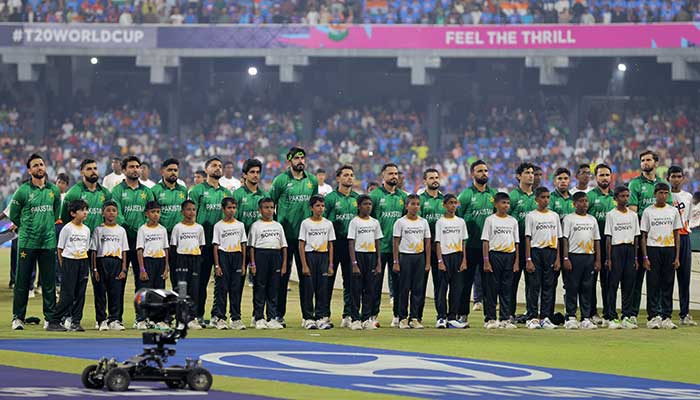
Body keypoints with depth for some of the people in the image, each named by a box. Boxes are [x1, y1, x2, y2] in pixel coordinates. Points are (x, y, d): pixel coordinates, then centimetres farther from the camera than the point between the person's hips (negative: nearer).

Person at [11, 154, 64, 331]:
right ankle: (18, 318, 7)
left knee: (49, 283, 3)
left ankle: (51, 319, 6)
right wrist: (27, 228, 8)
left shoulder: (54, 190, 8)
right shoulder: (23, 191, -3)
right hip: (27, 243, -3)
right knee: (22, 282, 0)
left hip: (48, 242, 3)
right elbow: (13, 215, 5)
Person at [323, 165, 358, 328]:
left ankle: (348, 315, 6)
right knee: (328, 279, 0)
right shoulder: (331, 198, -1)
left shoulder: (358, 198, 12)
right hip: (334, 243, -4)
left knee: (350, 281, 3)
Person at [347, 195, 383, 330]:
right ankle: (355, 319, 1)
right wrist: (354, 263, -14)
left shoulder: (375, 222, 11)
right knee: (357, 289, -3)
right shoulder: (354, 222, -2)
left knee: (370, 289, 4)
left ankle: (366, 319, 8)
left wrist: (379, 263, 5)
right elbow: (351, 244, -6)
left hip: (371, 256, 4)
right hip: (359, 255, -4)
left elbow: (378, 243, 12)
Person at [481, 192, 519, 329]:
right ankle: (490, 319, 3)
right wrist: (486, 260, -11)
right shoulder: (490, 220, 0)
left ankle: (505, 319, 7)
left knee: (507, 288, 4)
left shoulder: (513, 221, 11)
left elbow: (516, 242, 12)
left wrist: (517, 261, 4)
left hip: (509, 255, 4)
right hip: (494, 255, -4)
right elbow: (485, 241, -3)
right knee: (492, 288, -2)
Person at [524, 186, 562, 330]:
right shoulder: (531, 216, 2)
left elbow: (558, 238, 12)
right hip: (536, 252, -4)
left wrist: (558, 259, 3)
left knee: (549, 286, 3)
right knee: (533, 286, -4)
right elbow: (528, 238, -2)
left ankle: (545, 318, 7)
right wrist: (528, 260, -10)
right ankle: (532, 318, 0)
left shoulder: (554, 216, 12)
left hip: (551, 252, 4)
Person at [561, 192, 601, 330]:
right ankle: (570, 318, 1)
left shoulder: (592, 219, 15)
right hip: (574, 256, -4)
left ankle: (586, 318, 7)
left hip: (589, 256, 4)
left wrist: (598, 260, 7)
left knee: (587, 288, 4)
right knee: (572, 287, -3)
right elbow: (565, 239, -4)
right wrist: (566, 258, -12)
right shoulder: (569, 219, 1)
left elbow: (597, 240, 15)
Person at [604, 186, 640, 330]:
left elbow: (636, 237, 13)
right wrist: (608, 258, -8)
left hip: (630, 250, 4)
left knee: (629, 285, 3)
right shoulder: (611, 215, 0)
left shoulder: (633, 215, 13)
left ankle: (627, 317, 6)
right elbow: (608, 237, -3)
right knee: (613, 284, -3)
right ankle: (612, 318, -1)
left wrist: (636, 258, 8)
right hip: (616, 249, -4)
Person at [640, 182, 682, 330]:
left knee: (668, 284, 3)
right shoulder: (648, 211, 3)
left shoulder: (673, 211, 9)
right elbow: (643, 236, 2)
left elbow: (677, 235, 10)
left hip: (669, 250, 2)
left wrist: (677, 257, 2)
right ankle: (653, 317, 0)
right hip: (653, 250, -2)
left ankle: (666, 317, 6)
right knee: (653, 284, -3)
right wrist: (645, 257, -6)